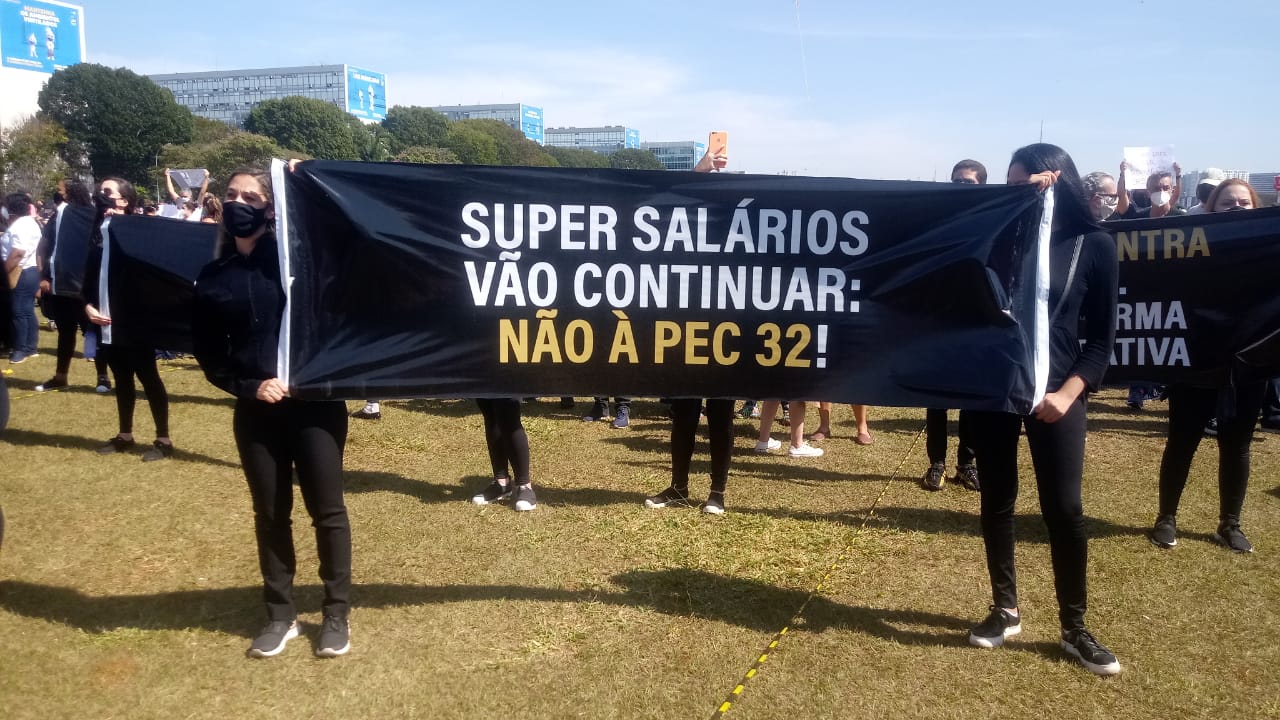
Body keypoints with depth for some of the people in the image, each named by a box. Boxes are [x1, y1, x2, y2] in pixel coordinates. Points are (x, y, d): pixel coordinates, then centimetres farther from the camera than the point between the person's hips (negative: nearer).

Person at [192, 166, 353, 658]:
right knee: (270, 514, 12)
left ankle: (338, 613, 18)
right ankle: (280, 615, 26)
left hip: (315, 403, -3)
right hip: (255, 411, 3)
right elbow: (207, 354, 8)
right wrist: (247, 386, -6)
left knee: (327, 510, 4)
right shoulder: (212, 278, 6)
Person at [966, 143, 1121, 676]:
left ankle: (1074, 629, 16)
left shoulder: (1094, 246, -1)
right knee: (997, 502, 9)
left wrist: (1069, 391, -15)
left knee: (1064, 509, -1)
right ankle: (1005, 611, 25)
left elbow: (1101, 337, -1)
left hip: (1055, 391, -2)